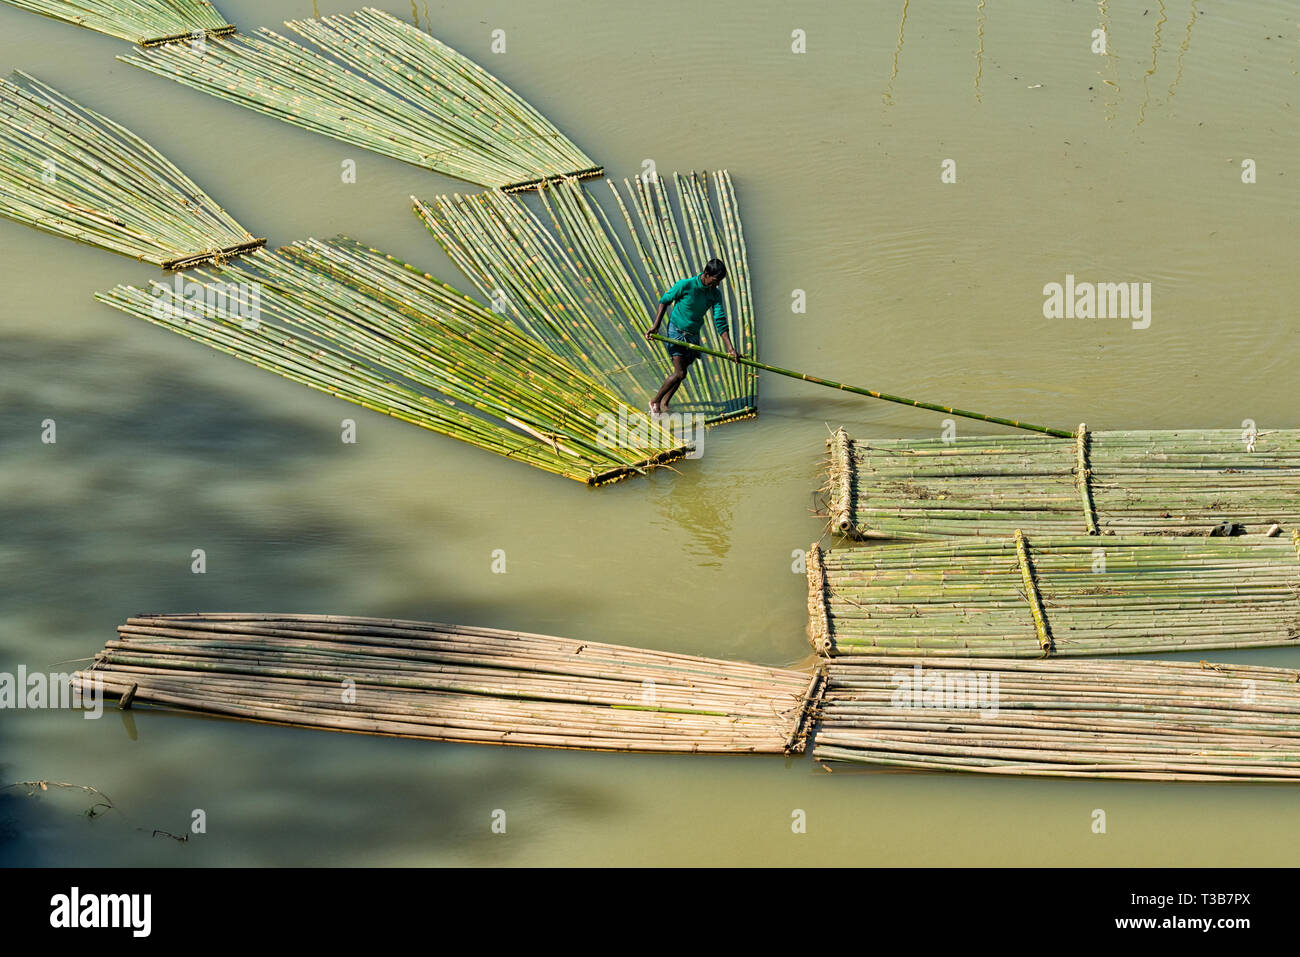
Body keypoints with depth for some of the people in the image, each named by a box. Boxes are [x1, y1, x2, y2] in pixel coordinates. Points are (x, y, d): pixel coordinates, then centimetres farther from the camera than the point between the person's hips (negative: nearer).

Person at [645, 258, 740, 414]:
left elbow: (720, 321, -6)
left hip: (693, 336, 6)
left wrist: (730, 348, -14)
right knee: (680, 373, -14)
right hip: (676, 332, -6)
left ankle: (664, 403, 26)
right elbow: (664, 301, -5)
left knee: (679, 373, 9)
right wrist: (656, 325, -12)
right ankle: (655, 401, 2)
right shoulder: (685, 285, -18)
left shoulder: (715, 294, -4)